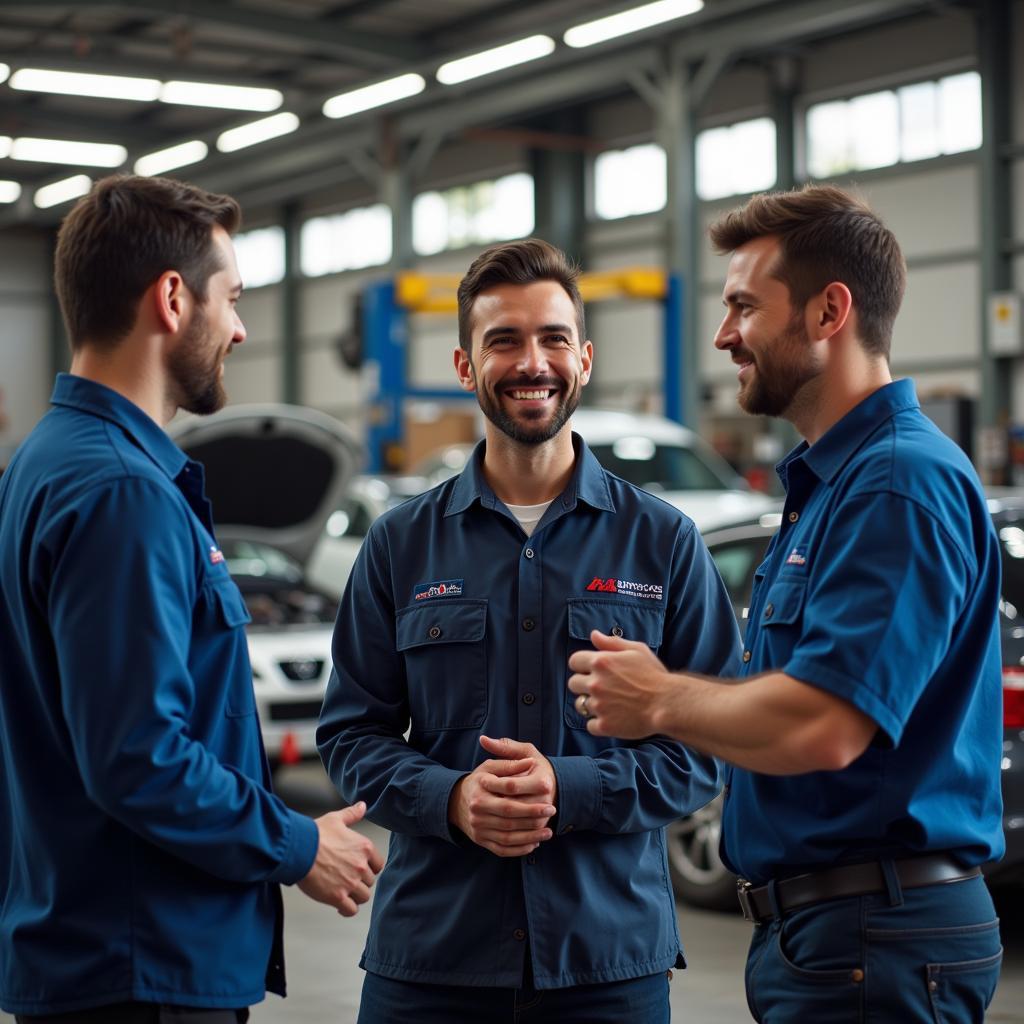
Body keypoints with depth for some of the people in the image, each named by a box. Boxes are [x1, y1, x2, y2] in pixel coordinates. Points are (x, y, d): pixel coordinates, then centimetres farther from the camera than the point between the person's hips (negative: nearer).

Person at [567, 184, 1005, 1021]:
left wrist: (659, 701, -11)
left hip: (872, 945, -10)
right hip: (817, 924, 10)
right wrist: (662, 694, 6)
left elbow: (819, 727, -27)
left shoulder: (900, 482, -18)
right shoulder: (826, 481, 16)